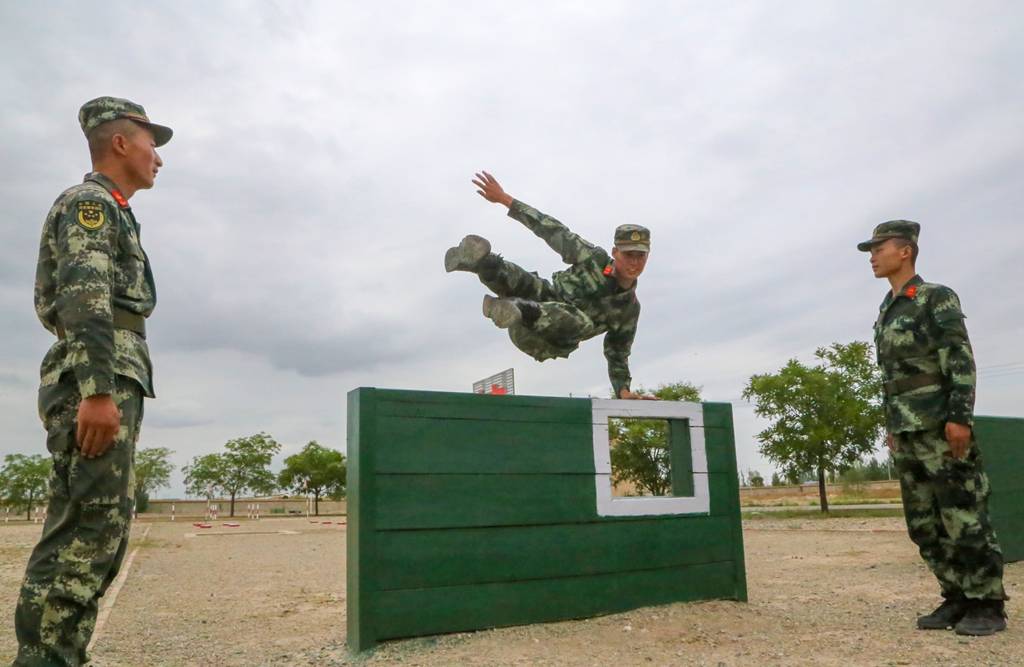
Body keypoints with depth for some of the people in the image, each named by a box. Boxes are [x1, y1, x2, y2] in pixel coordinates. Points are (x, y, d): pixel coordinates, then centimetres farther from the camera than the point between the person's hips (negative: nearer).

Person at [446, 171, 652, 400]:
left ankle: (518, 312, -52)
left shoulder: (629, 309, 7)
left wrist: (623, 391, 4)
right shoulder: (594, 258, 1)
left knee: (582, 322, -37)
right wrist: (504, 199, -3)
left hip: (547, 344, -1)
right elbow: (553, 229, 0)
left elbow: (617, 353, 17)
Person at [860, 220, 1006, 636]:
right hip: (907, 434, 8)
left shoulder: (936, 298, -4)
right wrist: (892, 426, 19)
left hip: (940, 427, -8)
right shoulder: (886, 313, 18)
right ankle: (958, 599, 17)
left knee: (963, 518, -4)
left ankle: (988, 605, 6)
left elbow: (962, 361, -12)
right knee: (924, 524, 8)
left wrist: (959, 417, -20)